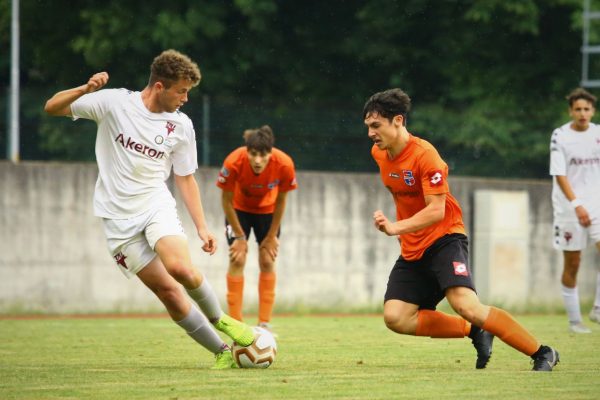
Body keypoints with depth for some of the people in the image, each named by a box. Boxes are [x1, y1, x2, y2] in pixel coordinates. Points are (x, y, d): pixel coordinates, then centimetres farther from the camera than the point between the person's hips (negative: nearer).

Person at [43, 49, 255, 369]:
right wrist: (86, 90, -23)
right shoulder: (114, 102, -8)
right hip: (118, 216, -1)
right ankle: (222, 352, 4)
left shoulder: (181, 126, 1)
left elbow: (185, 177, 12)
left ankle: (218, 319, 2)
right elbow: (52, 108, -5)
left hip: (157, 205, 1)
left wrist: (201, 226, 5)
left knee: (180, 268, -27)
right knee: (166, 289, -8)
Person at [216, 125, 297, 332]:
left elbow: (281, 200, -14)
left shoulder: (284, 165, -33)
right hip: (239, 209, -1)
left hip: (267, 210, 1)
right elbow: (227, 200, -20)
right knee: (237, 260, -10)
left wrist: (272, 236, -8)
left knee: (267, 262, -1)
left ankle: (265, 324, 6)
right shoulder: (233, 163, -37)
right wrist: (239, 236, -15)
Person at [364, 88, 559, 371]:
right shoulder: (378, 153, 5)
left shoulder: (424, 155, -18)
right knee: (395, 317, -12)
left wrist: (396, 228, -36)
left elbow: (436, 210, -25)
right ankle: (474, 332, 3)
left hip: (444, 238, -8)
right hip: (412, 250, 8)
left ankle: (542, 353, -15)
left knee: (465, 305, -27)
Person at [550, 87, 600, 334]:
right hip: (569, 209, -3)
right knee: (572, 264, 2)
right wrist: (576, 204, -23)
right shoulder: (560, 136, -6)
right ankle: (574, 320, 12)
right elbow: (559, 174, -13)